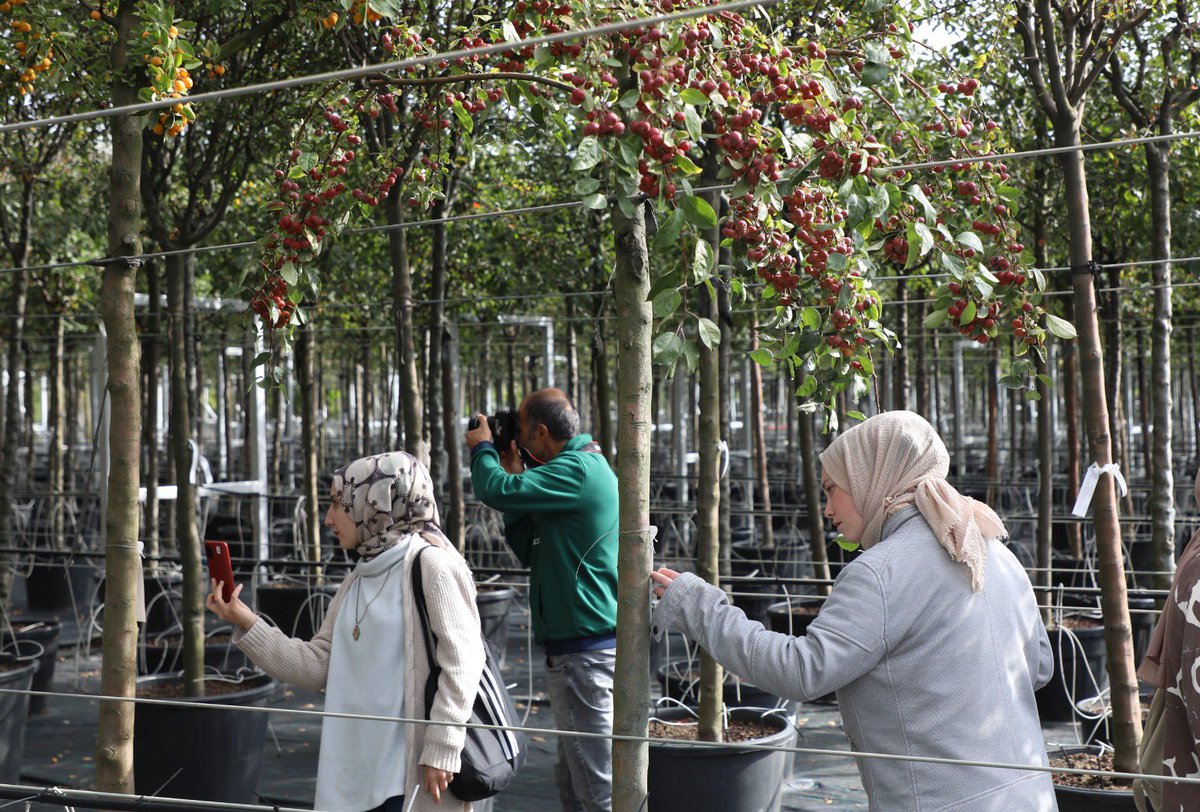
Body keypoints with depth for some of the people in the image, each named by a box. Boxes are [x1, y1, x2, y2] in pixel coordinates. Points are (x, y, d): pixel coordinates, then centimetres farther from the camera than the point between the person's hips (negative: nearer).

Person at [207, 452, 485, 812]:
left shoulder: (430, 564, -9)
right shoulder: (357, 580, 15)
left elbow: (460, 663, -14)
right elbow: (317, 666, 10)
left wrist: (440, 750, -18)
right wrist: (247, 623, 3)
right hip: (355, 769, 8)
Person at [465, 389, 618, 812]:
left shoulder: (577, 470, -15)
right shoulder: (584, 467, 18)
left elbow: (496, 491, -24)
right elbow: (532, 552, 22)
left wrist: (482, 447, -3)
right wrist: (517, 479, 12)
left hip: (585, 652, -11)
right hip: (582, 645, 11)